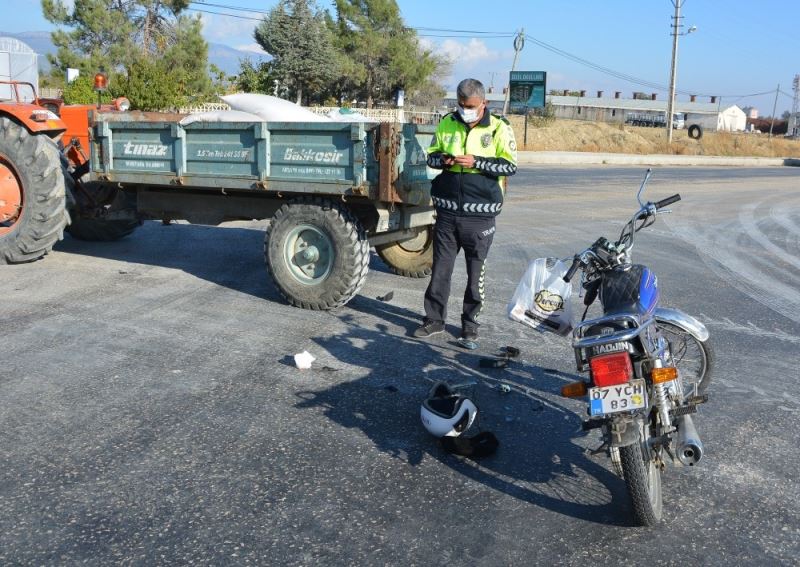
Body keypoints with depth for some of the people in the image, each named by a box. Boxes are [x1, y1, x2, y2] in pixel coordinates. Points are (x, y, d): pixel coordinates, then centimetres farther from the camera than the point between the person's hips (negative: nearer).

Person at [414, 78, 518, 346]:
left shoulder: (499, 128, -3)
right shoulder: (447, 124, 8)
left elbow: (509, 166, -6)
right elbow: (431, 155, 15)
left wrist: (476, 162, -18)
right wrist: (442, 159, -8)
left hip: (480, 213, -3)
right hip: (447, 210, 3)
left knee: (476, 271, 5)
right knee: (440, 268, 9)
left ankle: (470, 324, 17)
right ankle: (434, 318, 22)